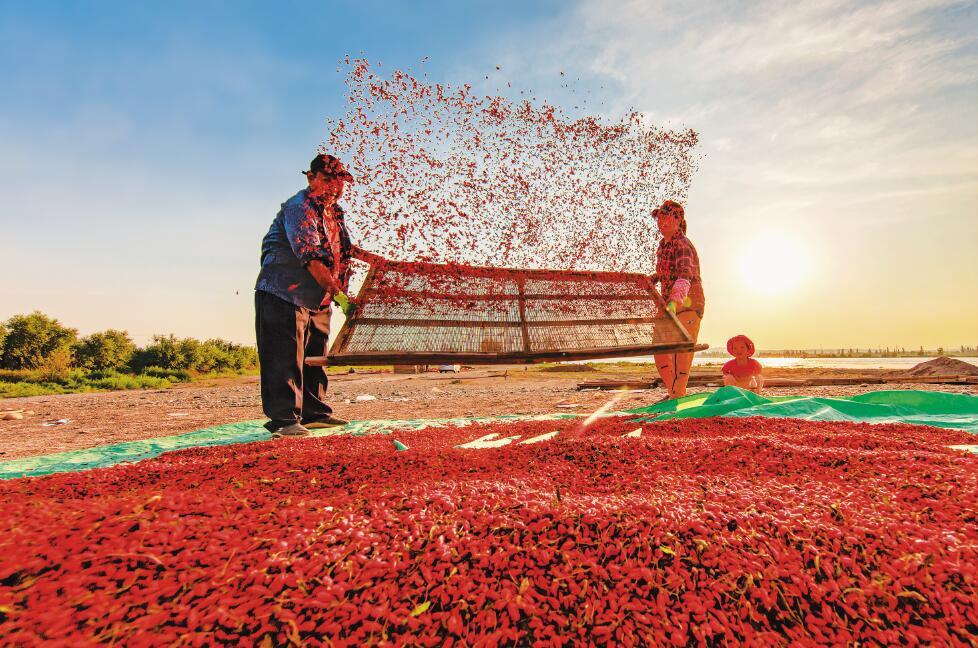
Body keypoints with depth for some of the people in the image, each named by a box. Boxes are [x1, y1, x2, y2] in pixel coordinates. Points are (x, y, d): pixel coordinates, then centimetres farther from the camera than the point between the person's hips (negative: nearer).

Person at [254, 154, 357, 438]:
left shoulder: (333, 212, 14)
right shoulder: (299, 208, -15)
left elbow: (340, 251, 27)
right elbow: (310, 257, -27)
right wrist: (338, 293, -34)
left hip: (317, 300, 9)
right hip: (282, 294, -9)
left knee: (315, 357, 12)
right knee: (285, 357, -8)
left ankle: (315, 412, 22)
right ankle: (283, 419, -1)